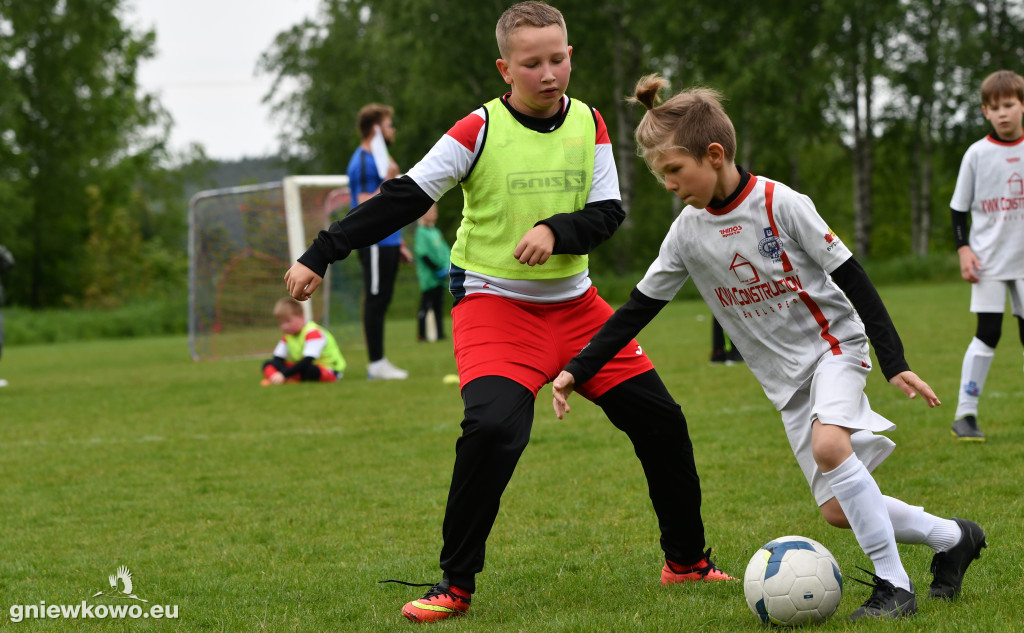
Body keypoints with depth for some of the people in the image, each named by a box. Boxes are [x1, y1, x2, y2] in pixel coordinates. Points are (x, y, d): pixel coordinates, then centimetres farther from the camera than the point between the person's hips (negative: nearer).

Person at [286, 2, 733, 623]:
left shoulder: (588, 124, 2)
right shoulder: (481, 129, -11)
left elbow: (608, 213, -1)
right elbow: (404, 198, -11)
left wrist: (556, 231, -23)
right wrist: (321, 256, -15)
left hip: (575, 303, 5)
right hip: (494, 304, -5)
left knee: (660, 419, 5)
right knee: (493, 427, -28)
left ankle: (687, 562, 25)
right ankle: (455, 586, -15)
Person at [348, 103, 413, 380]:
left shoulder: (379, 159, 18)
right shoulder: (362, 162, -12)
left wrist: (399, 243, 24)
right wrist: (388, 180, -27)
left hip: (387, 242, 10)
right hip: (374, 243, -10)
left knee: (381, 302, 10)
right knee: (376, 301, -6)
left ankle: (379, 362, 13)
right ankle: (376, 363, -3)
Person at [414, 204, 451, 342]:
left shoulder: (436, 232, 15)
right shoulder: (421, 232, -9)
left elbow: (445, 251, 16)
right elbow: (423, 254, -16)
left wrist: (446, 268, -1)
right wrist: (437, 270, -17)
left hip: (439, 278, 7)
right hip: (428, 277, -7)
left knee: (438, 305, 9)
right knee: (426, 305, -5)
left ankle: (439, 333, 12)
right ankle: (422, 334, -2)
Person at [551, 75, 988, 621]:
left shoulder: (782, 205, -16)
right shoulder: (688, 232, -2)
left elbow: (851, 278, -13)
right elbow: (638, 309, 5)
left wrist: (894, 363, -17)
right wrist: (577, 370, -3)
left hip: (833, 345, -5)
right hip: (785, 377, 5)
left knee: (829, 444, -33)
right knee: (839, 510, -4)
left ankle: (893, 585, -24)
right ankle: (952, 538, 18)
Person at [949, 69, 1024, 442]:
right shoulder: (977, 154, -1)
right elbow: (959, 208, 5)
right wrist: (963, 249, -5)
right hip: (989, 260, -2)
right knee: (987, 333, -8)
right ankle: (965, 414, -2)